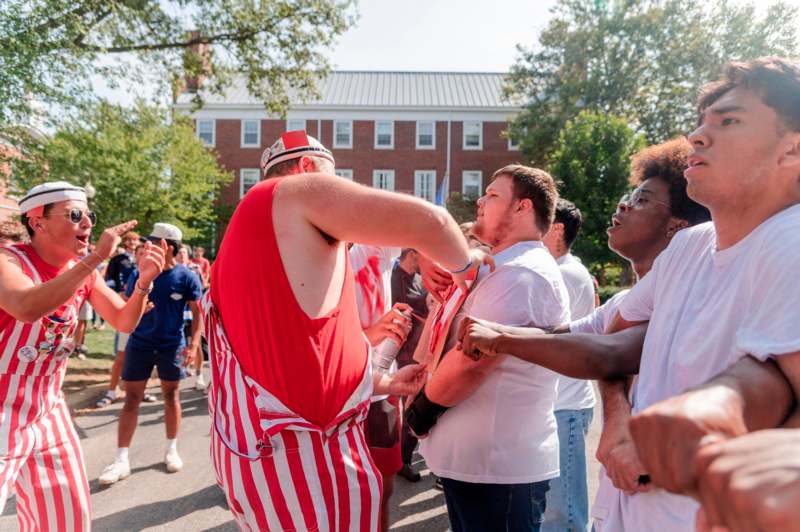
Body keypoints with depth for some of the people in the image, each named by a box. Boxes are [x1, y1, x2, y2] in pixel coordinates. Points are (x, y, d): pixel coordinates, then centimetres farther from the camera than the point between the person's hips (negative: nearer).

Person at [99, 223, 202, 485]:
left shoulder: (187, 277, -9)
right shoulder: (139, 273, -2)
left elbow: (197, 312, -5)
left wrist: (194, 344, -14)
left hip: (172, 345, -2)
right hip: (139, 344, 2)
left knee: (171, 395, 10)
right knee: (132, 398, 3)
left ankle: (171, 450, 27)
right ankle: (121, 460, 11)